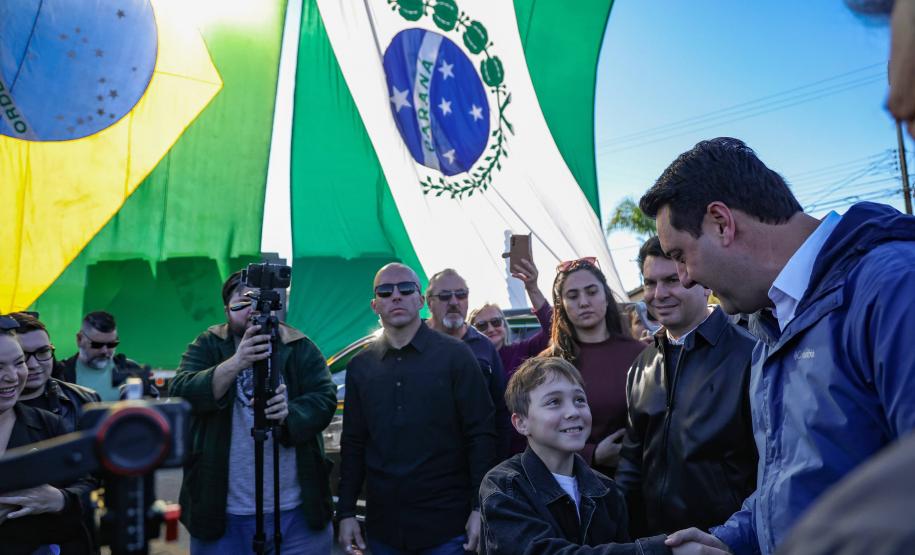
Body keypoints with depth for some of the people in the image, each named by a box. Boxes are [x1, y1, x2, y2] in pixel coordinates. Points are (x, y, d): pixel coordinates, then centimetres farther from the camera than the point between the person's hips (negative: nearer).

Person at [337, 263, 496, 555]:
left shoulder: (455, 355, -5)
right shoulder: (360, 366, 6)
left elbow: (481, 435, -7)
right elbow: (353, 445, 9)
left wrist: (480, 508, -11)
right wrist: (346, 513, 5)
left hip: (448, 524, -3)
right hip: (383, 526, 3)